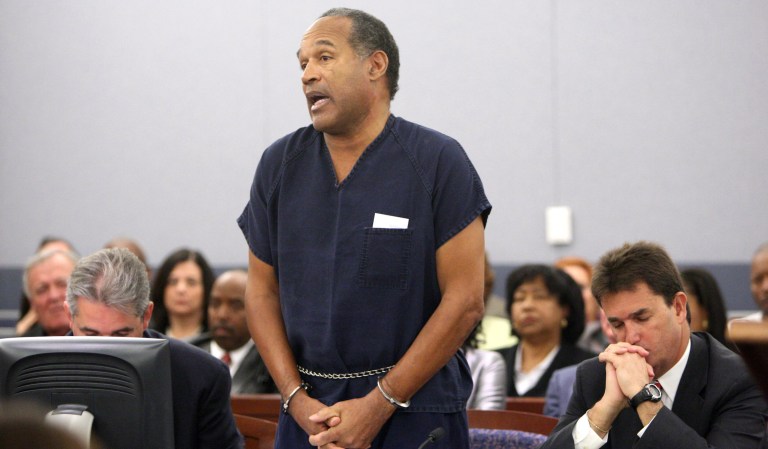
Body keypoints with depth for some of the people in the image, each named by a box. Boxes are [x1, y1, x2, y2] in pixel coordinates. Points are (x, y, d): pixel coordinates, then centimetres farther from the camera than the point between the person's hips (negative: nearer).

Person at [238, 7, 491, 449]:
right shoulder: (280, 164, 5)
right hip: (309, 411, 3)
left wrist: (379, 405, -13)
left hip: (415, 406, -3)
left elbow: (465, 301, -10)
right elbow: (263, 292, 7)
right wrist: (296, 398, -6)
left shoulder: (438, 161, -6)